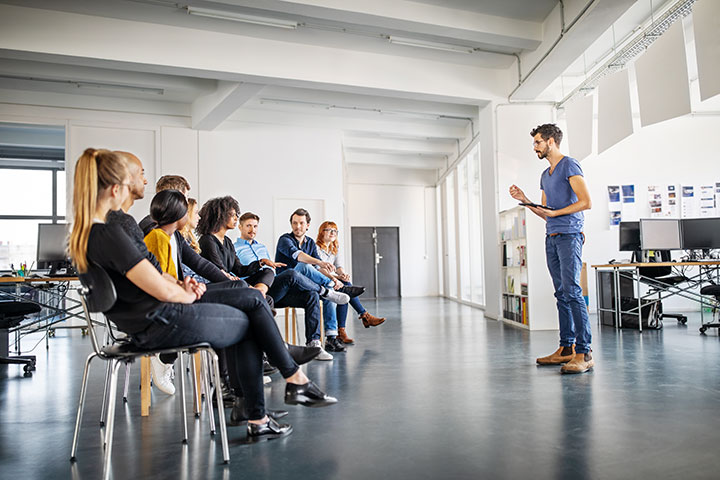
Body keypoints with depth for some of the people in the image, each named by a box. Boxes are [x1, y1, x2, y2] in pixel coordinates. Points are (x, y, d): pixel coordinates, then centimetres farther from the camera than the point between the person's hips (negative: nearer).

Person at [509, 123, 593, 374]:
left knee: (572, 292, -14)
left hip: (569, 236, -9)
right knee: (561, 294, 8)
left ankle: (584, 353, -12)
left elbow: (586, 202, -13)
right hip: (552, 238, 9)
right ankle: (566, 348, 13)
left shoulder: (569, 165, -4)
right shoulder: (545, 175, 22)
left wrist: (555, 212, -13)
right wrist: (524, 200, 14)